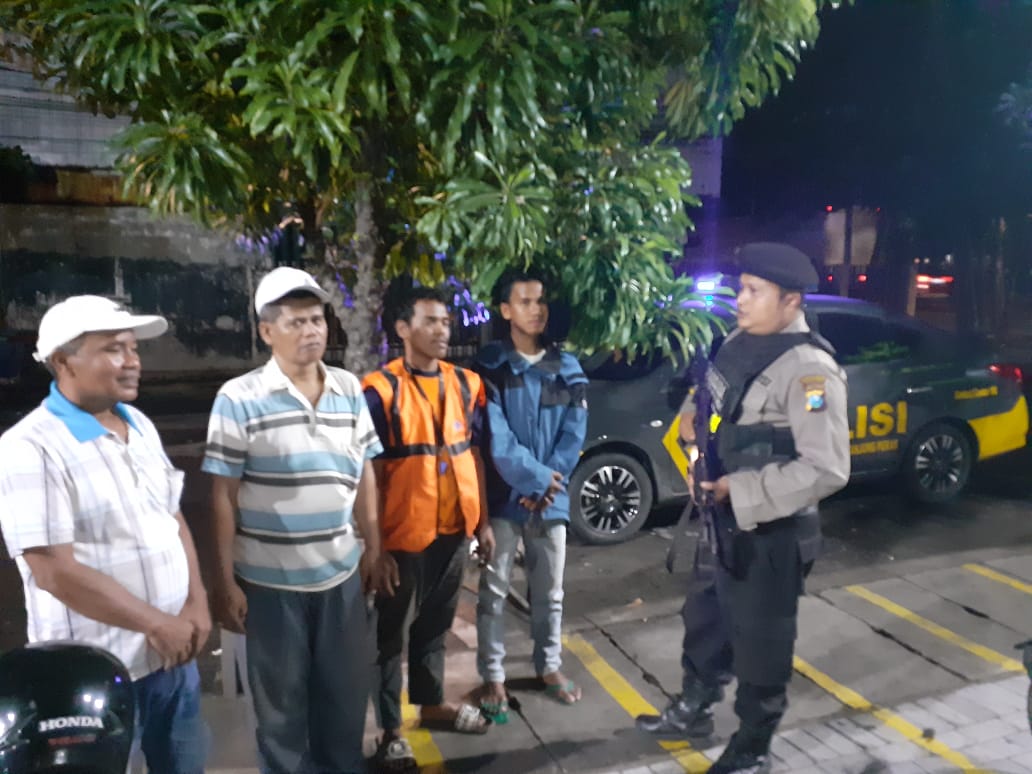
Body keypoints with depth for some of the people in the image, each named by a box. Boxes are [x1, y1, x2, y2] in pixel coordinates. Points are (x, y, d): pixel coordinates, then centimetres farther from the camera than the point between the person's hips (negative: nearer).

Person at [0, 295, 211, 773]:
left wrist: (196, 604, -3)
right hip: (97, 673, -6)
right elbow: (55, 572, -21)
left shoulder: (140, 427, 5)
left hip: (173, 653, 7)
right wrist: (156, 624, -17)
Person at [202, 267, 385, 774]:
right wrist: (225, 580, -9)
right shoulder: (239, 398, -10)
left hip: (342, 572, 4)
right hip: (270, 579, -4)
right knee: (282, 699, 14)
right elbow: (223, 495, -9)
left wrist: (372, 545, 8)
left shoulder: (350, 389, 2)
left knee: (347, 691, 18)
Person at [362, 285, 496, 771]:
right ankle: (391, 730, 27)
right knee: (391, 634, 11)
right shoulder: (380, 390, -12)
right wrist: (377, 545, -13)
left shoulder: (465, 383, 5)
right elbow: (370, 474, -12)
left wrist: (482, 520, 10)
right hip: (403, 535, -5)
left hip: (454, 530, 5)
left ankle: (432, 703, 42)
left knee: (436, 624, 22)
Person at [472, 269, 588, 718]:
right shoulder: (489, 367, -5)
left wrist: (547, 487, -10)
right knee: (494, 591, 6)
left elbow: (574, 434, 0)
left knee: (550, 591, 15)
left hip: (552, 498, 3)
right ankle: (492, 676, 20)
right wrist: (536, 477, -17)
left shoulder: (567, 369, 6)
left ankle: (549, 666, 32)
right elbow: (496, 437, -13)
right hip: (502, 497, -3)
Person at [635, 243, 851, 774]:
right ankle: (692, 711, 47)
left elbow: (827, 469, -27)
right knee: (705, 621, 24)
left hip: (769, 534, -8)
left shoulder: (809, 369, -22)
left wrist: (738, 491, -23)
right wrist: (703, 471, 4)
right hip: (723, 524, 8)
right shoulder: (739, 344, 4)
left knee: (759, 645, 10)